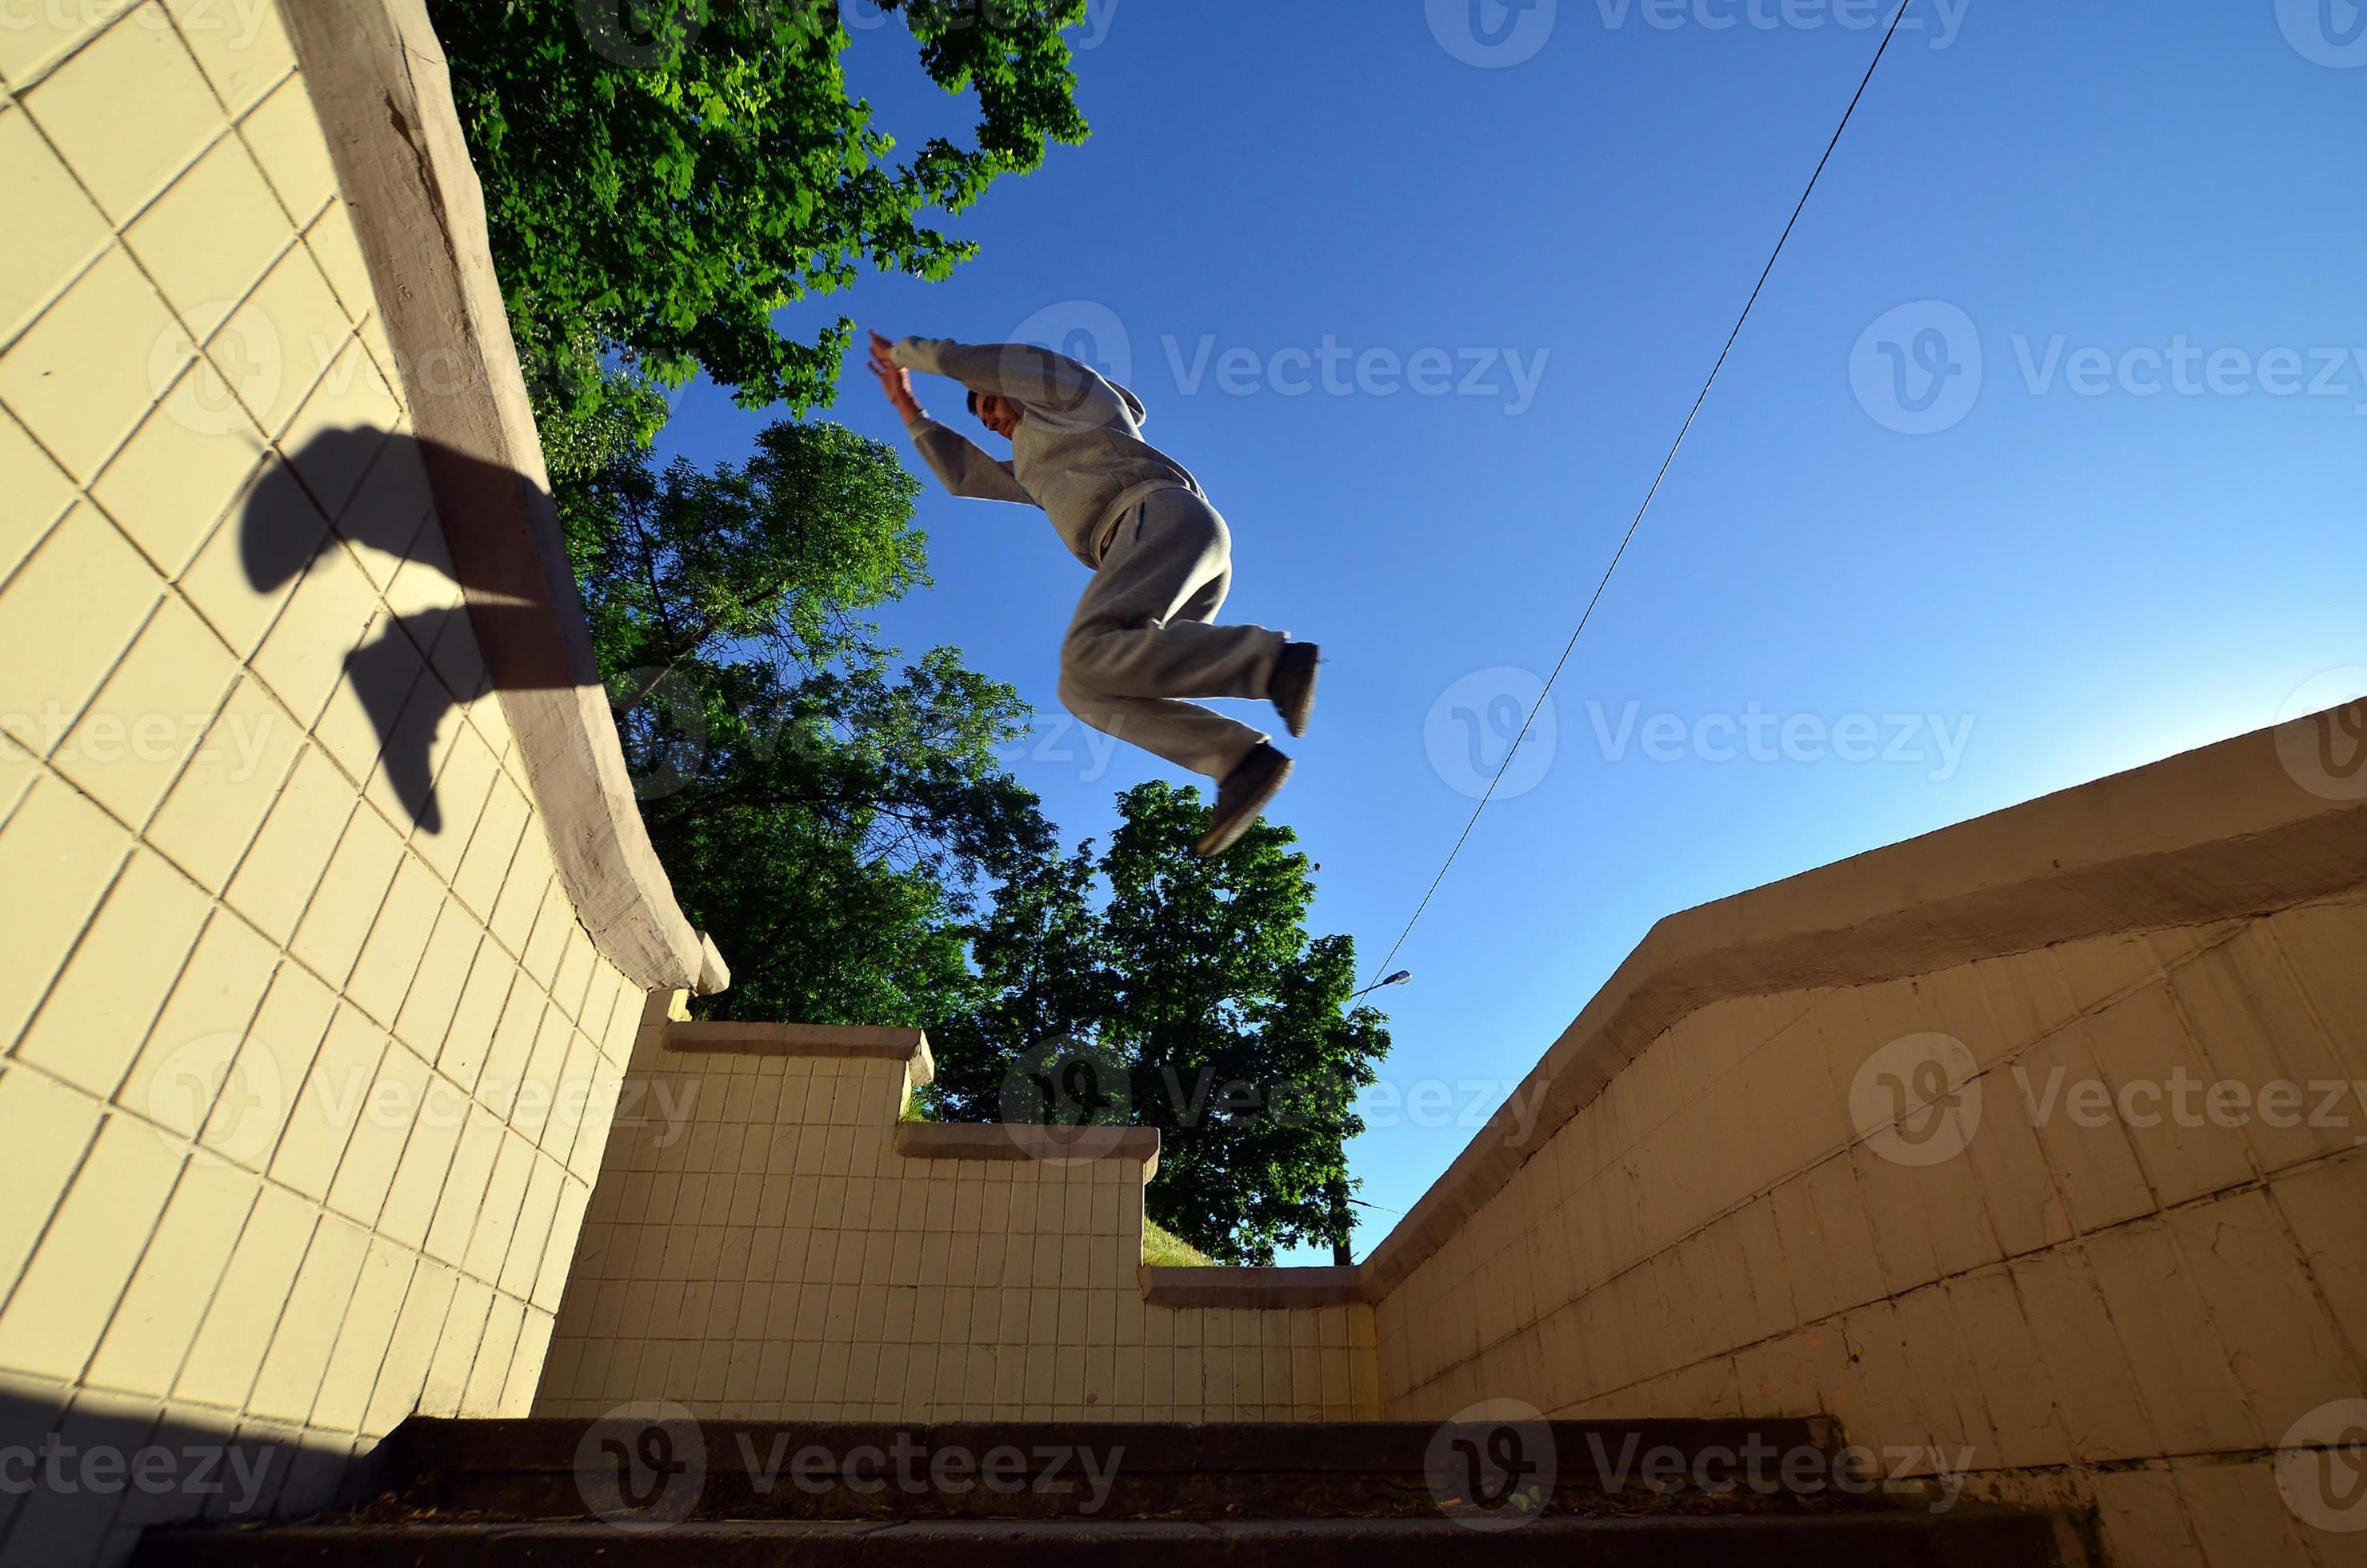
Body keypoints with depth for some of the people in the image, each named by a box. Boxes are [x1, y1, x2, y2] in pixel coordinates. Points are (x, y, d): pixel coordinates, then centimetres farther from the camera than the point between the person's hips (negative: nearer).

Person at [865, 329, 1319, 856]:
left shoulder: (1065, 384, 24)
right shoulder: (1035, 475, 44)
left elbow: (959, 360, 23)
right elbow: (963, 476, 46)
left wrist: (901, 351, 43)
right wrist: (907, 406, 50)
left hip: (1164, 514, -9)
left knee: (1089, 656, -29)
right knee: (1084, 690, -7)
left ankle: (1276, 661, -36)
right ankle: (1243, 758, -24)